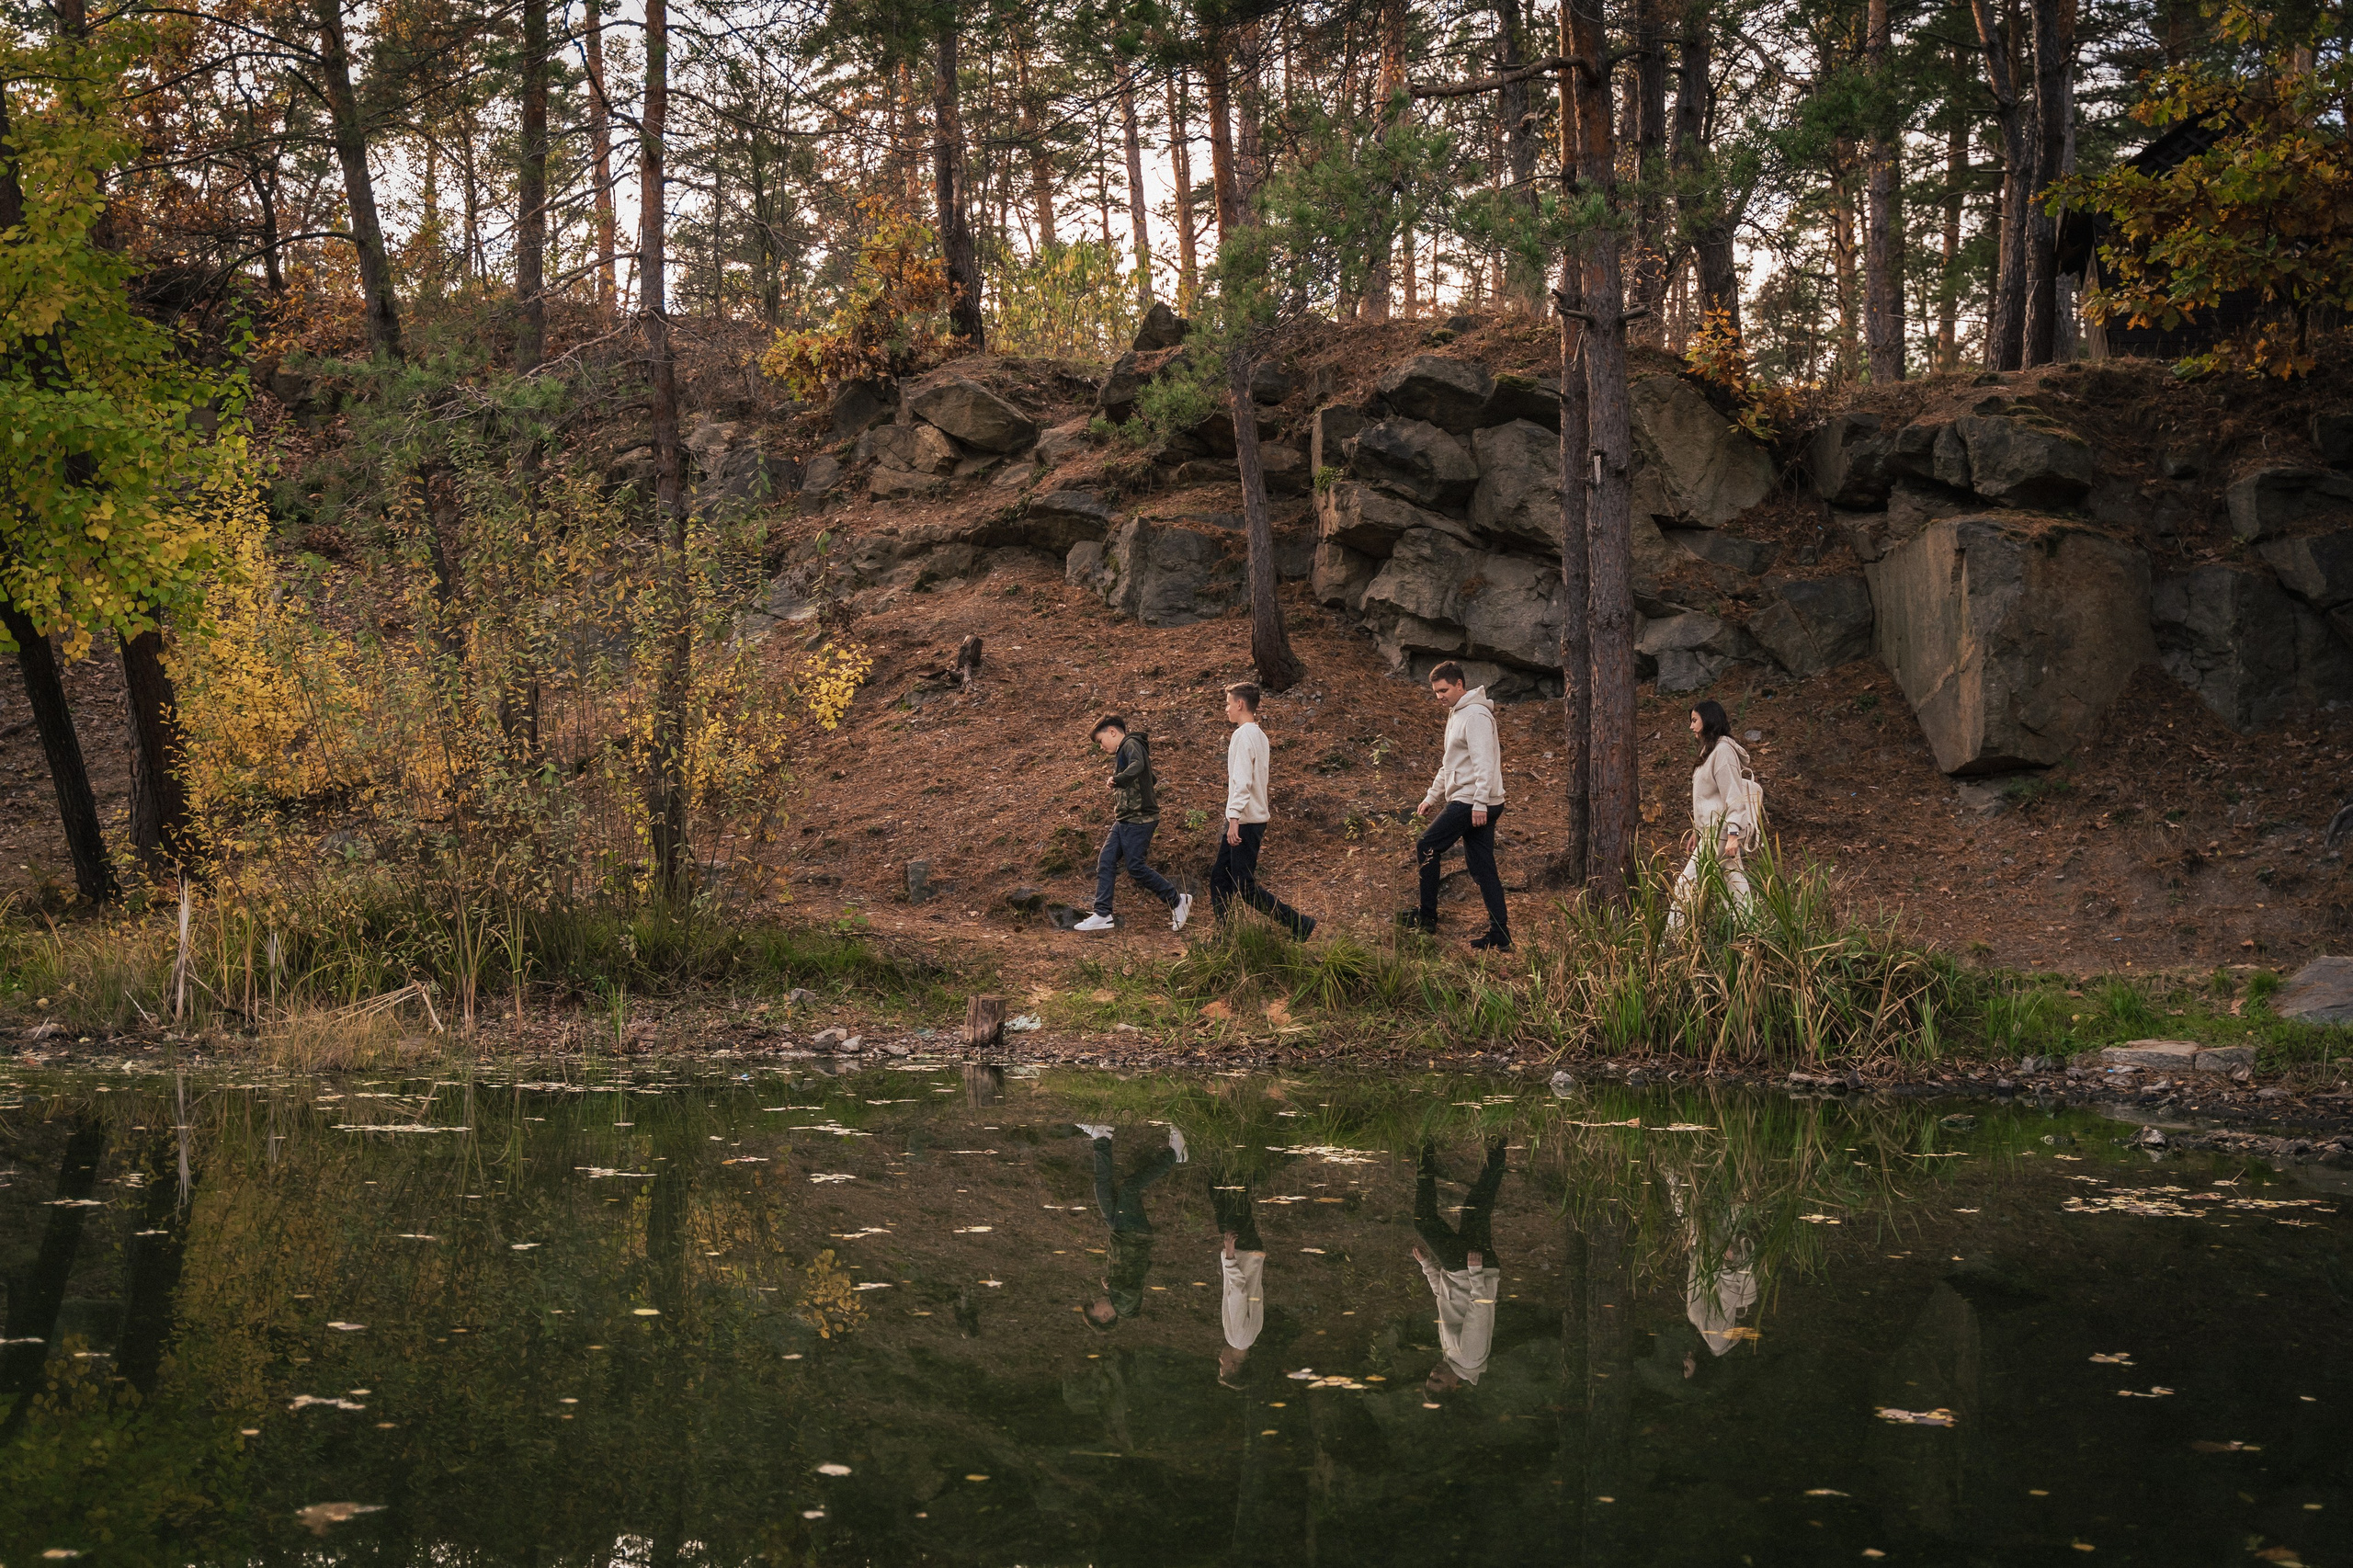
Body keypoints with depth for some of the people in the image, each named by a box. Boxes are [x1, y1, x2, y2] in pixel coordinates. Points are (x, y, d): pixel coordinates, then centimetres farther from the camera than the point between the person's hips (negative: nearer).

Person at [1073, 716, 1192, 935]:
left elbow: (1138, 766, -33)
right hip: (1124, 820, 10)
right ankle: (1102, 915, 4)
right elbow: (1151, 780, 29)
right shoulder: (1123, 751, 21)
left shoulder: (1131, 744, -10)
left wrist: (1116, 780, -34)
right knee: (1105, 861, 4)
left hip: (1137, 819, -10)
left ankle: (1177, 901, 6)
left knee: (1136, 867, -7)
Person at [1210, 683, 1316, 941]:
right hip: (1253, 819, 10)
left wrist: (1234, 818, -27)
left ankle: (1300, 925, -7)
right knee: (1219, 877, 11)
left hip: (1244, 821, -10)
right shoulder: (1259, 735, 16)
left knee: (1244, 886, -8)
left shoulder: (1243, 735, -15)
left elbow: (1242, 781, -24)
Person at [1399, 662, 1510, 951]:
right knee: (1482, 868, 6)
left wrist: (1480, 803, -26)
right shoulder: (1456, 715, 19)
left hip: (1471, 803, -10)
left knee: (1426, 847, -1)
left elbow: (1484, 762, -21)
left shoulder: (1475, 715, -13)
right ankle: (1500, 935, 4)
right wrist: (1432, 797, 25)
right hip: (1471, 803, 10)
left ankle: (1427, 917, 7)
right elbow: (1450, 765, 28)